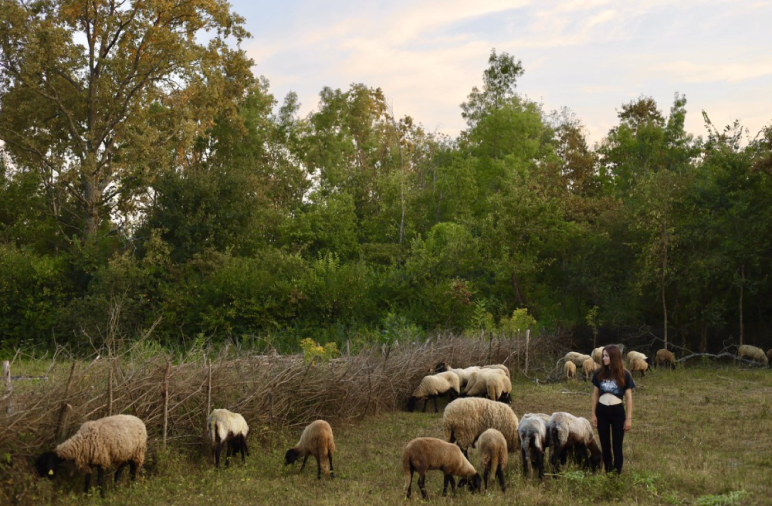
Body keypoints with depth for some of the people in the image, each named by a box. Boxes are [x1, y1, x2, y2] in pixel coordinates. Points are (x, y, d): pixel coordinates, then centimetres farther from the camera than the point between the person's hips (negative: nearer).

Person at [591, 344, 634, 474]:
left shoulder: (624, 375, -6)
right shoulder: (599, 373, 0)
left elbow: (629, 398, -2)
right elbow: (595, 394, 8)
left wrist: (629, 418, -4)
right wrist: (593, 415, 6)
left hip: (617, 412, -3)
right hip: (601, 411, 3)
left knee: (617, 447, 2)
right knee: (605, 446, 9)